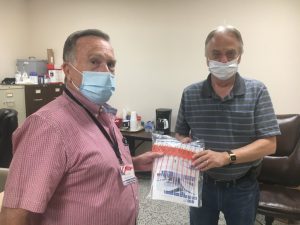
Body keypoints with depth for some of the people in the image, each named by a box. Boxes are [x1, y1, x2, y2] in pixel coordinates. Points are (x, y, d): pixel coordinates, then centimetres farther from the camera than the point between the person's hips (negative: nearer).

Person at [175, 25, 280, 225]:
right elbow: (180, 133, 6)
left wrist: (226, 157, -26)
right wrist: (184, 142, -18)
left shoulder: (257, 92, -9)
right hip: (201, 184, 2)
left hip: (242, 187, -1)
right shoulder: (190, 94, -3)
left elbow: (269, 144, -13)